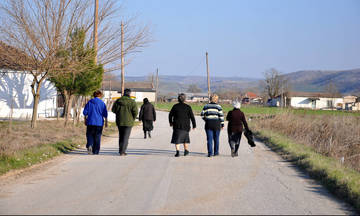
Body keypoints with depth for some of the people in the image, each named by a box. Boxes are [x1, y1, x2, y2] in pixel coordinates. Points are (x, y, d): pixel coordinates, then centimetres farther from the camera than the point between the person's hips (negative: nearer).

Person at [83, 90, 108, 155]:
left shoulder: (89, 102, 3)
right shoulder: (102, 103, -2)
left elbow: (85, 112, 4)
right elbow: (105, 114, -2)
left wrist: (85, 120, 14)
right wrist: (106, 122, 5)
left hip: (90, 122, 1)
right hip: (99, 123, -1)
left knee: (90, 135, 9)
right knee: (97, 137, 6)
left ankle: (89, 145, -18)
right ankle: (95, 151, 7)